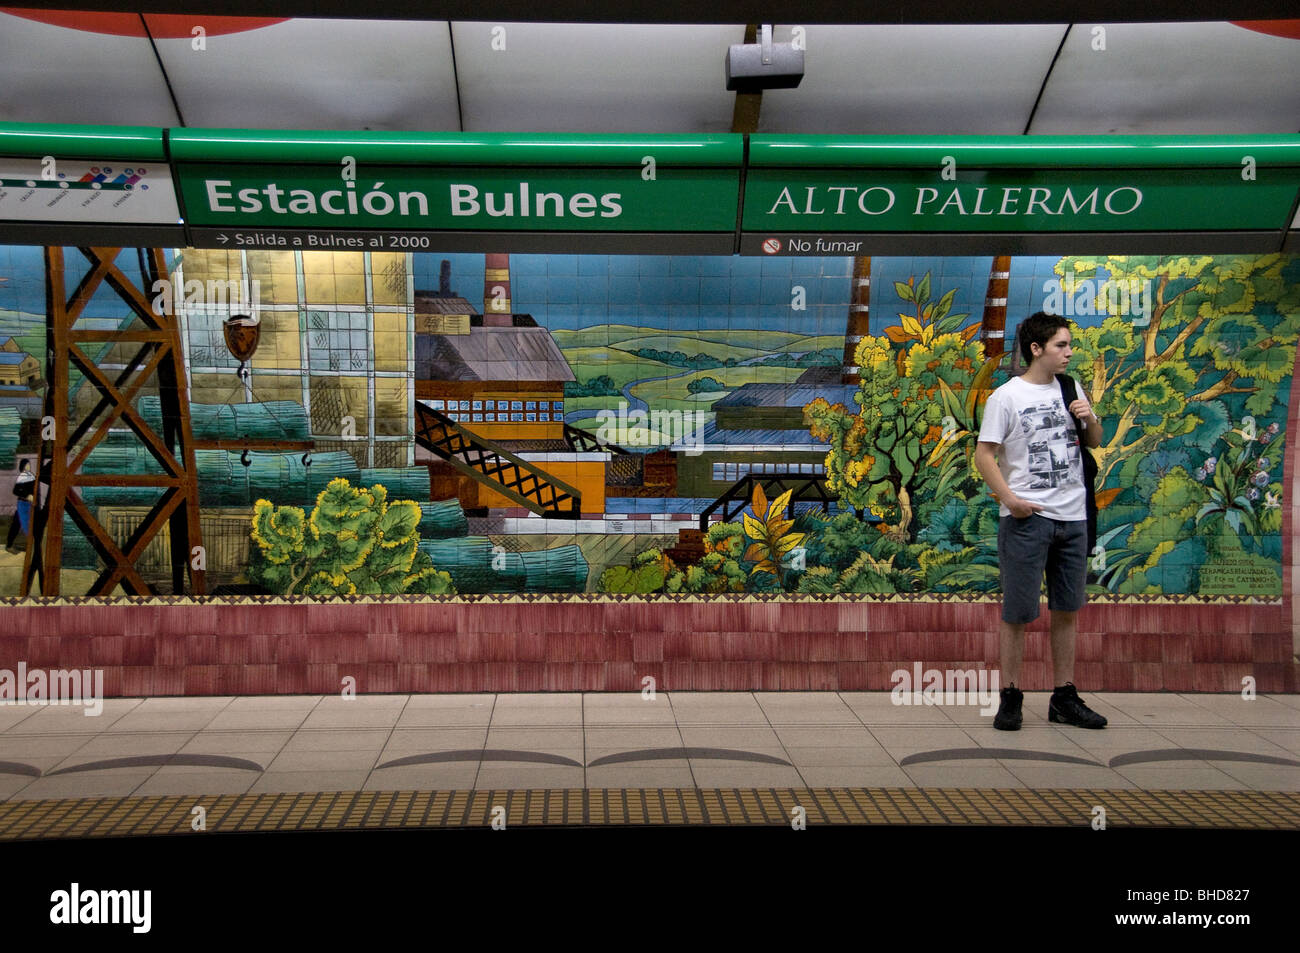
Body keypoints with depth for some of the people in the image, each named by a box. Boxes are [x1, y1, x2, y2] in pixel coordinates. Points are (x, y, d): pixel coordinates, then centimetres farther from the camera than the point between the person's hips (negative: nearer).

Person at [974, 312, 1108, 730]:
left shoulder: (1071, 389, 12)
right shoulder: (1006, 396, -5)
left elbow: (1096, 442, 21)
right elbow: (984, 454, -8)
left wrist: (1090, 419, -1)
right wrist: (1010, 499, -19)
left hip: (1072, 517, 6)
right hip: (1027, 518, -6)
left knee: (1066, 610, 11)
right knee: (1018, 612, -1)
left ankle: (1064, 698, 20)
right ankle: (1010, 698, 11)